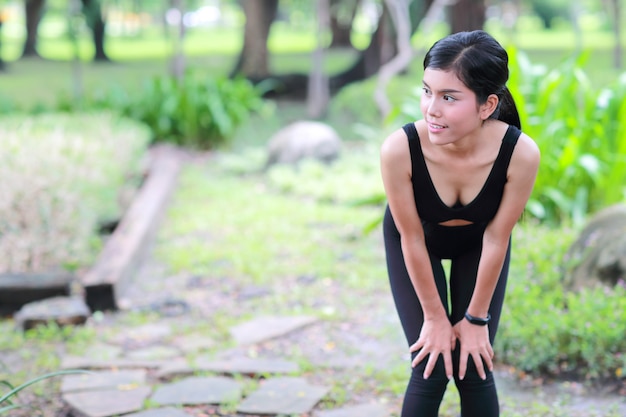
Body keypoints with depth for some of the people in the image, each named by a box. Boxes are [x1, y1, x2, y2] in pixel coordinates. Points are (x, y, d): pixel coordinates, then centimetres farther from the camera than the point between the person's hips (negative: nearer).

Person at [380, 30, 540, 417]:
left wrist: (477, 317, -10)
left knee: (474, 369, 0)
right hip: (416, 242, -1)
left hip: (478, 245, 1)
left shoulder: (520, 153, -36)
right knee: (431, 371, -5)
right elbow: (412, 239, -24)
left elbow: (496, 239, -21)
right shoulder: (400, 149, -38)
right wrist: (434, 316, -12)